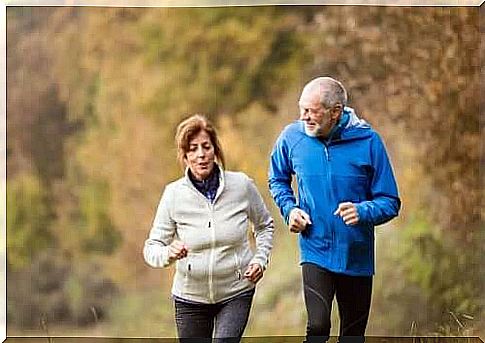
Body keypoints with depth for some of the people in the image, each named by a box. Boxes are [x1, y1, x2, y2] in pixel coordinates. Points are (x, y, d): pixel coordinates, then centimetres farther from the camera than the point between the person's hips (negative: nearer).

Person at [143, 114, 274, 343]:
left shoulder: (242, 185, -8)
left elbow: (265, 225, 11)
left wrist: (260, 259, -4)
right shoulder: (174, 193, -10)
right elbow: (151, 247, -9)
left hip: (236, 292, -1)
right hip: (190, 296, 1)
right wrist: (167, 254, -31)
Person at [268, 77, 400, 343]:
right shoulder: (292, 136, -6)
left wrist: (362, 212, -26)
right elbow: (278, 180, 15)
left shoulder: (368, 141, -11)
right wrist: (289, 208, -4)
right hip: (315, 252, -1)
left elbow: (390, 203, -6)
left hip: (357, 255, 1)